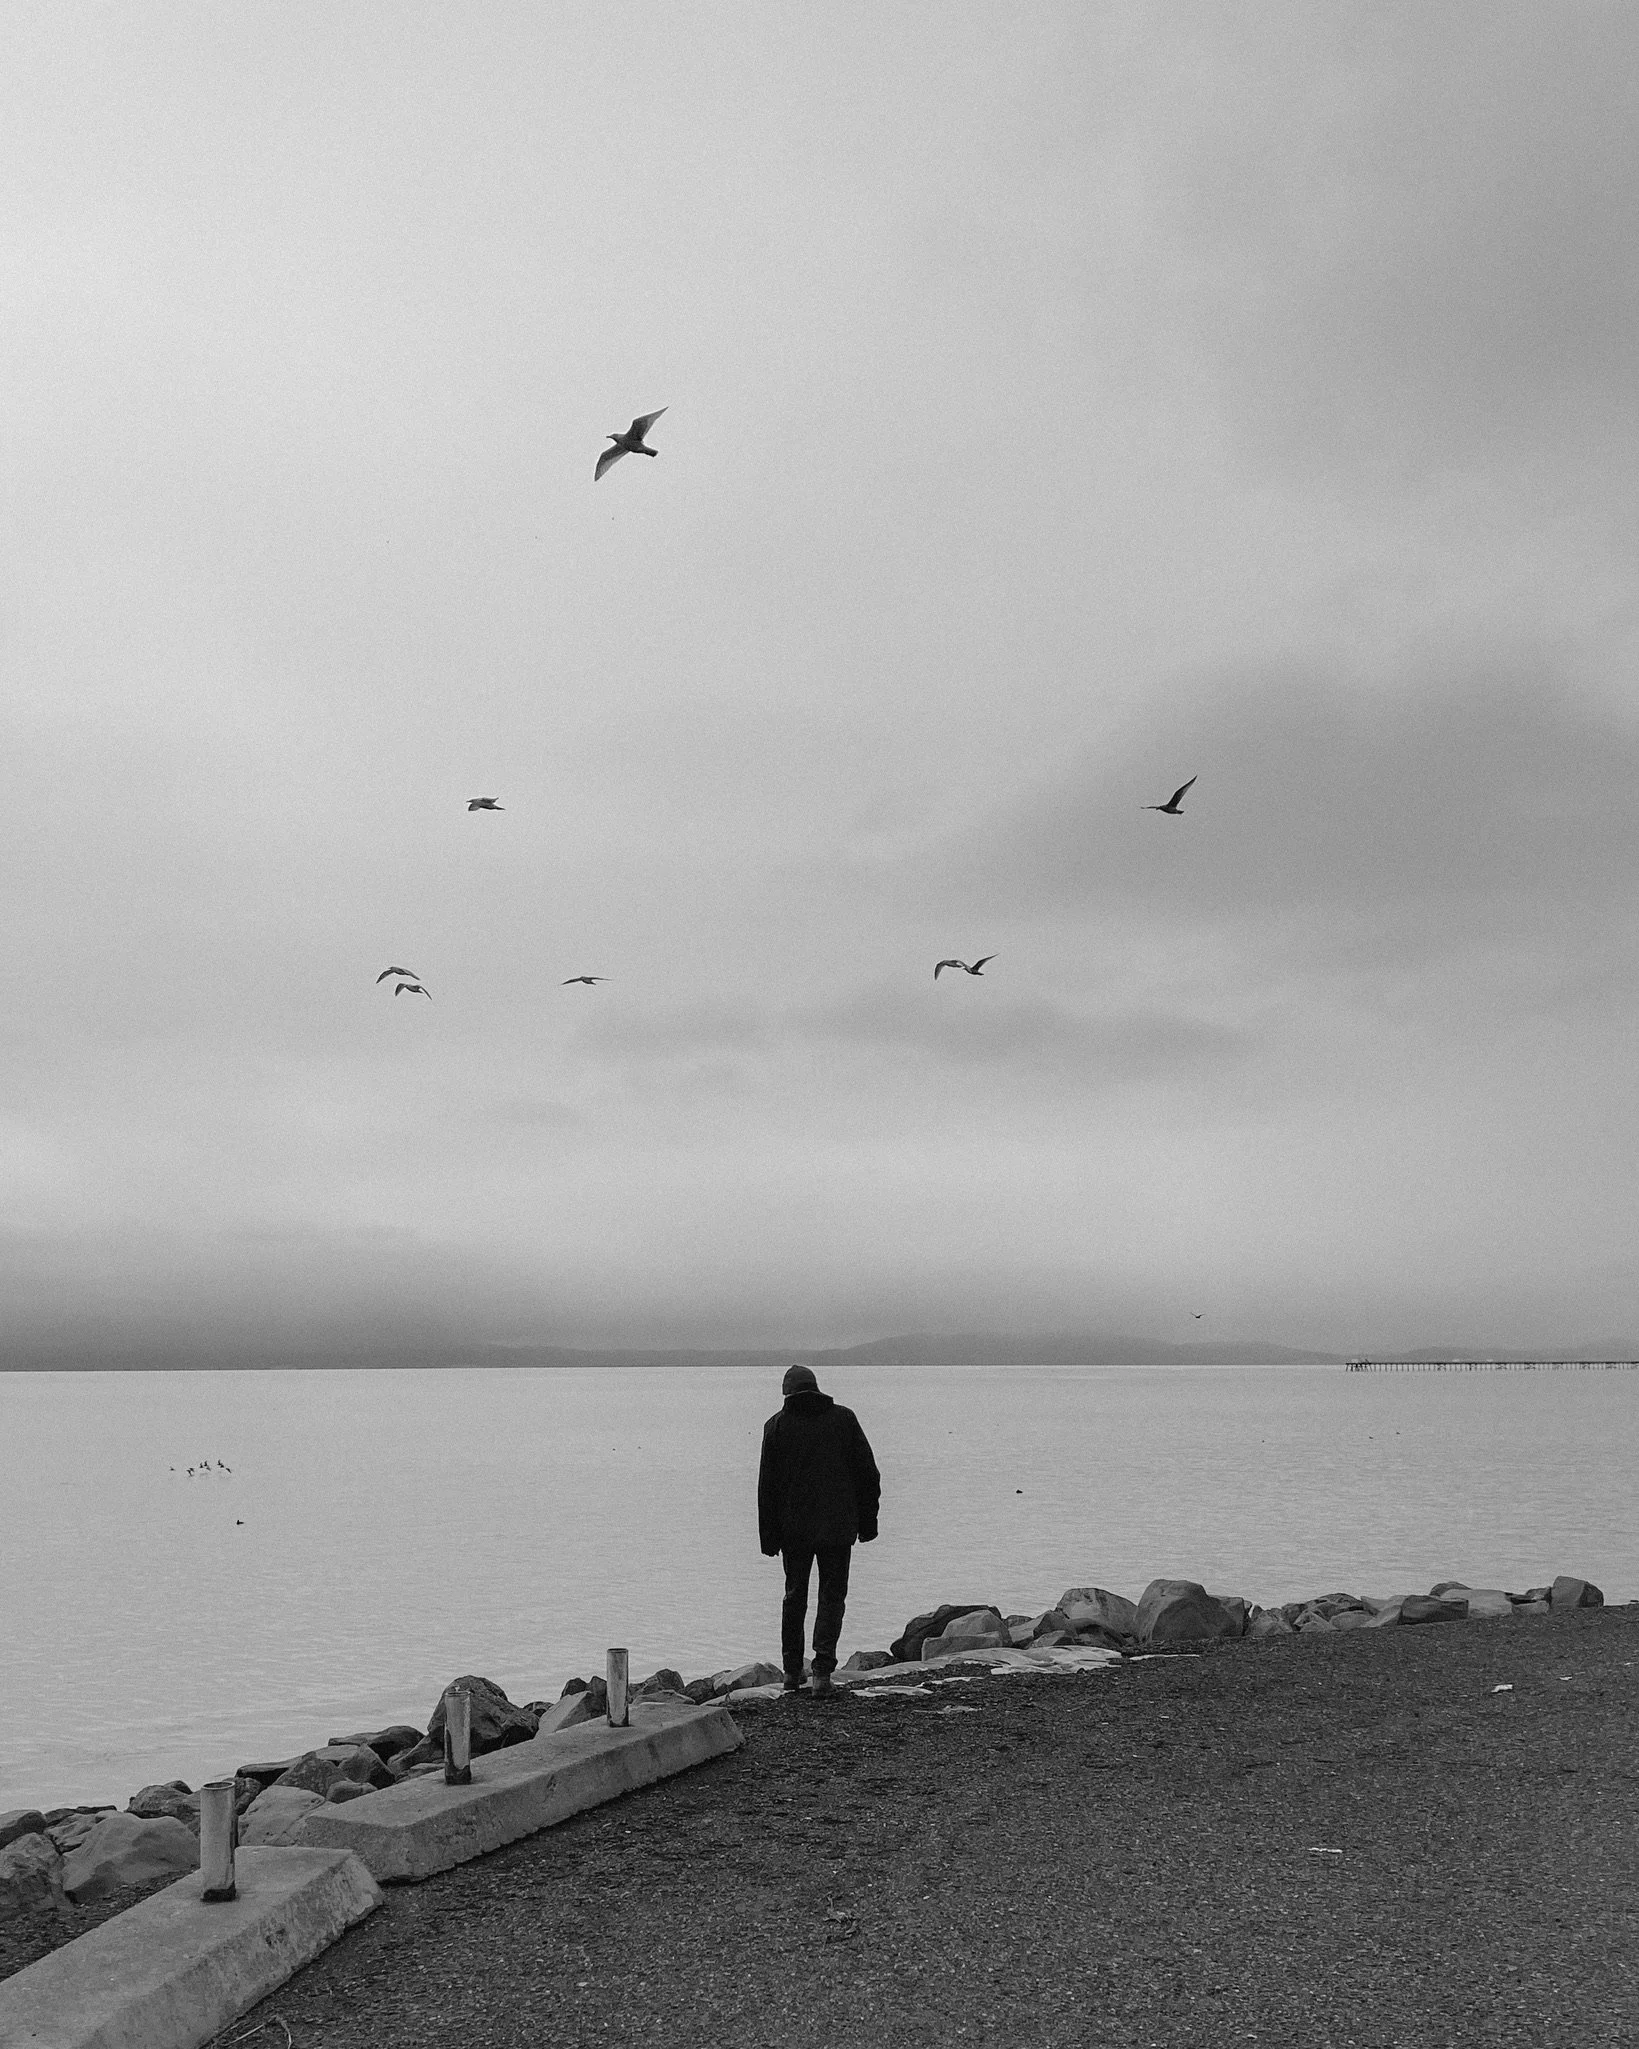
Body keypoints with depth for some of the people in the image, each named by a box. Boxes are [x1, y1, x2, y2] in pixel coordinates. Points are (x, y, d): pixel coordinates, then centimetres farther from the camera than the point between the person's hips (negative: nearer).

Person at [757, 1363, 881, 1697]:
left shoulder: (776, 1425, 0)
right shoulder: (844, 1419, 2)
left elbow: (767, 1485, 0)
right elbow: (868, 1474, 3)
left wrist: (769, 1536, 4)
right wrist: (867, 1522, 9)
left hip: (794, 1529, 1)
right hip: (837, 1528, 0)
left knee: (794, 1595, 15)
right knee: (831, 1596, 5)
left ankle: (792, 1672, 20)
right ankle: (823, 1671, -7)